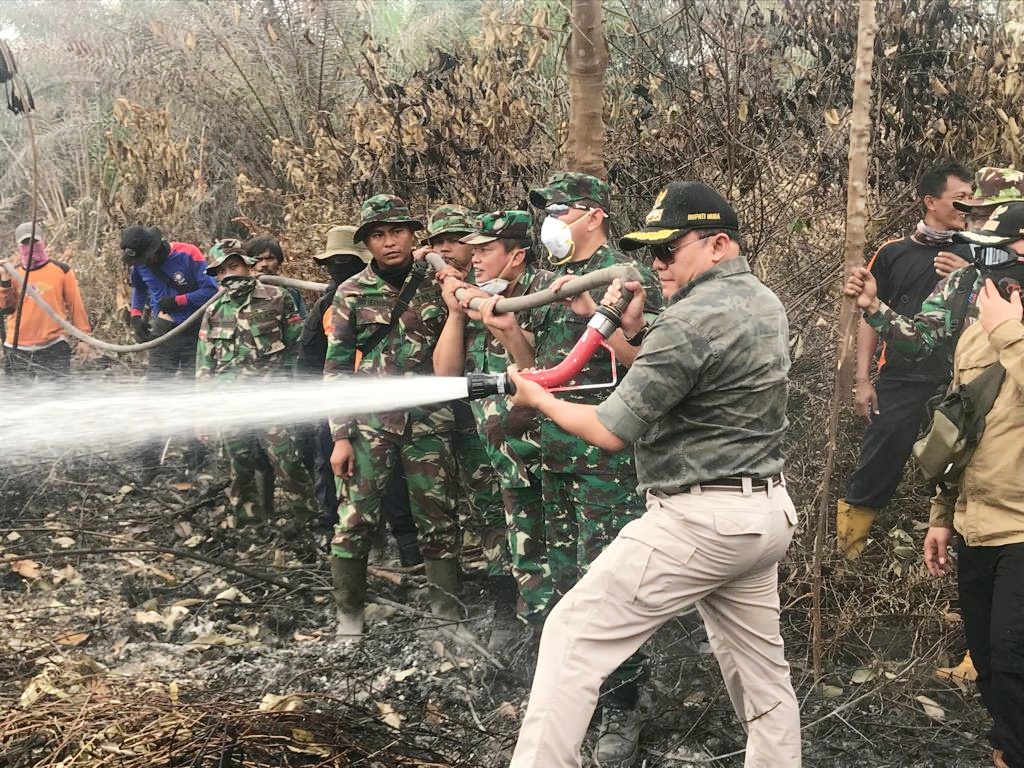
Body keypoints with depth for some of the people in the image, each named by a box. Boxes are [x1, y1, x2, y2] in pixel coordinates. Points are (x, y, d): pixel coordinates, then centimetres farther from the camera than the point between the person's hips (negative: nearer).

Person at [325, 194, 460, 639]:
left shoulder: (435, 286, 4)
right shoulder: (352, 293, 2)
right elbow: (336, 367, 2)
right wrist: (340, 435, -3)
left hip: (428, 422, 1)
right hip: (369, 422, -1)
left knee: (439, 520, 4)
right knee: (356, 519, -1)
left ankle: (448, 614, 16)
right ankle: (349, 613, 14)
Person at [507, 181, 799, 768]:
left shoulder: (691, 319, -17)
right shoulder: (765, 302, 11)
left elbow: (612, 432, -15)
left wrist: (540, 399, 0)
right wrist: (636, 330, 7)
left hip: (700, 520, -9)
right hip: (766, 514, 10)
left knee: (574, 635, -3)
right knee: (763, 672, 16)